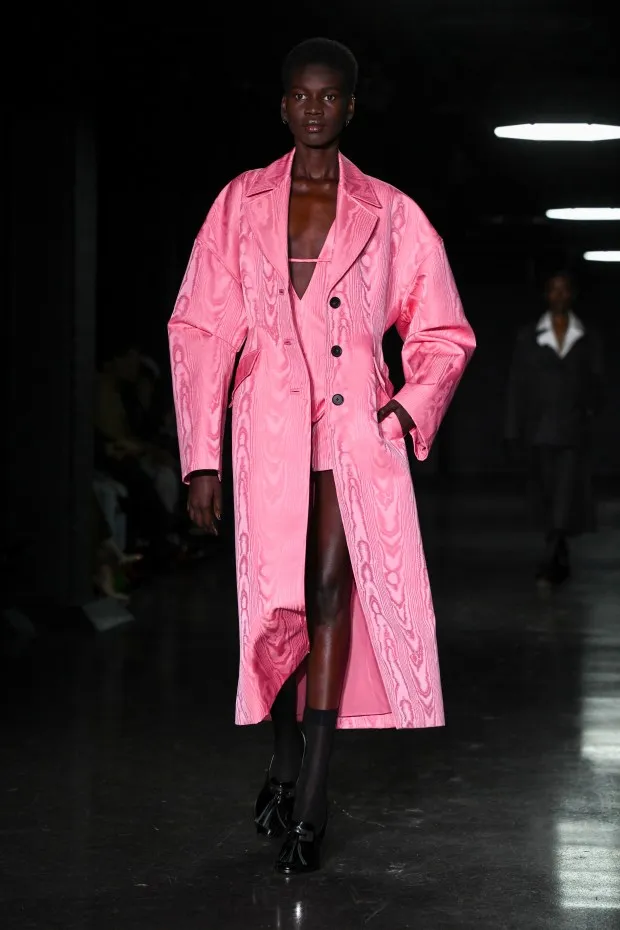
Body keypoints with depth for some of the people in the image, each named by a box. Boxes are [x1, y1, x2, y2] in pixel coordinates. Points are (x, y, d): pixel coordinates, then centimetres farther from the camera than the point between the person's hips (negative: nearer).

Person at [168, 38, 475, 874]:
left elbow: (444, 332, 15)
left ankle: (306, 805, -11)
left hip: (357, 429, -1)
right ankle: (287, 762, 24)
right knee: (278, 604, -1)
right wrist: (201, 456, 0)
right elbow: (199, 331, 6)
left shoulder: (388, 214, 8)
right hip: (270, 428, 1)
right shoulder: (241, 206, 9)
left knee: (332, 589, -12)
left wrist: (413, 408, -3)